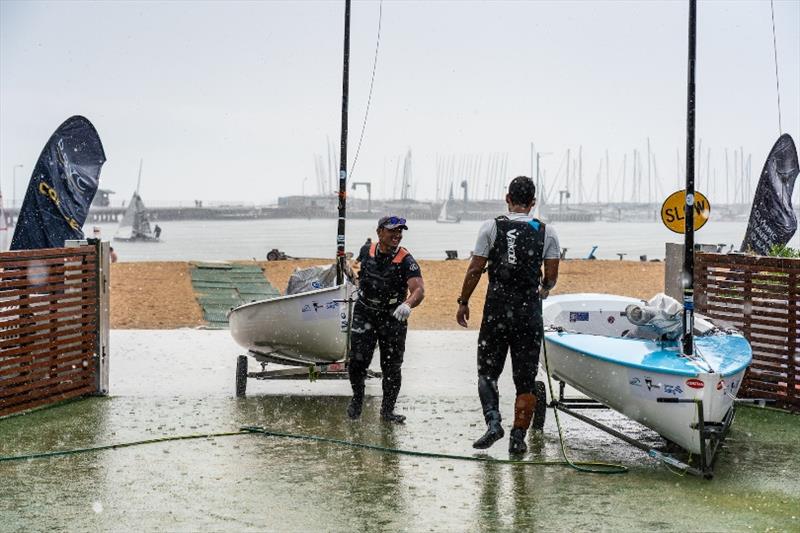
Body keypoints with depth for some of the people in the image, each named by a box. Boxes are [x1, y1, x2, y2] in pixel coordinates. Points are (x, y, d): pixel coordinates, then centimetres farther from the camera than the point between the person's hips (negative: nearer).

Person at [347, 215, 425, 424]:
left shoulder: (406, 261, -16)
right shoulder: (366, 250, -4)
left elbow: (419, 290, -30)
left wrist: (407, 304, -49)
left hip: (393, 317, -1)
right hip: (364, 314, 2)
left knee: (391, 367, 3)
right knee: (358, 360, -9)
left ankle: (387, 410, 22)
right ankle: (357, 398, 19)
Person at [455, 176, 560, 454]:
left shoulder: (491, 227, -2)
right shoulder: (546, 233, 2)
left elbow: (475, 270, -3)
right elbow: (551, 276, 3)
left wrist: (463, 302, 9)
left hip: (496, 311, -1)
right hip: (530, 314, 1)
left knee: (487, 371, 13)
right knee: (525, 379, 8)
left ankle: (493, 421, -5)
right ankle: (518, 438, 8)